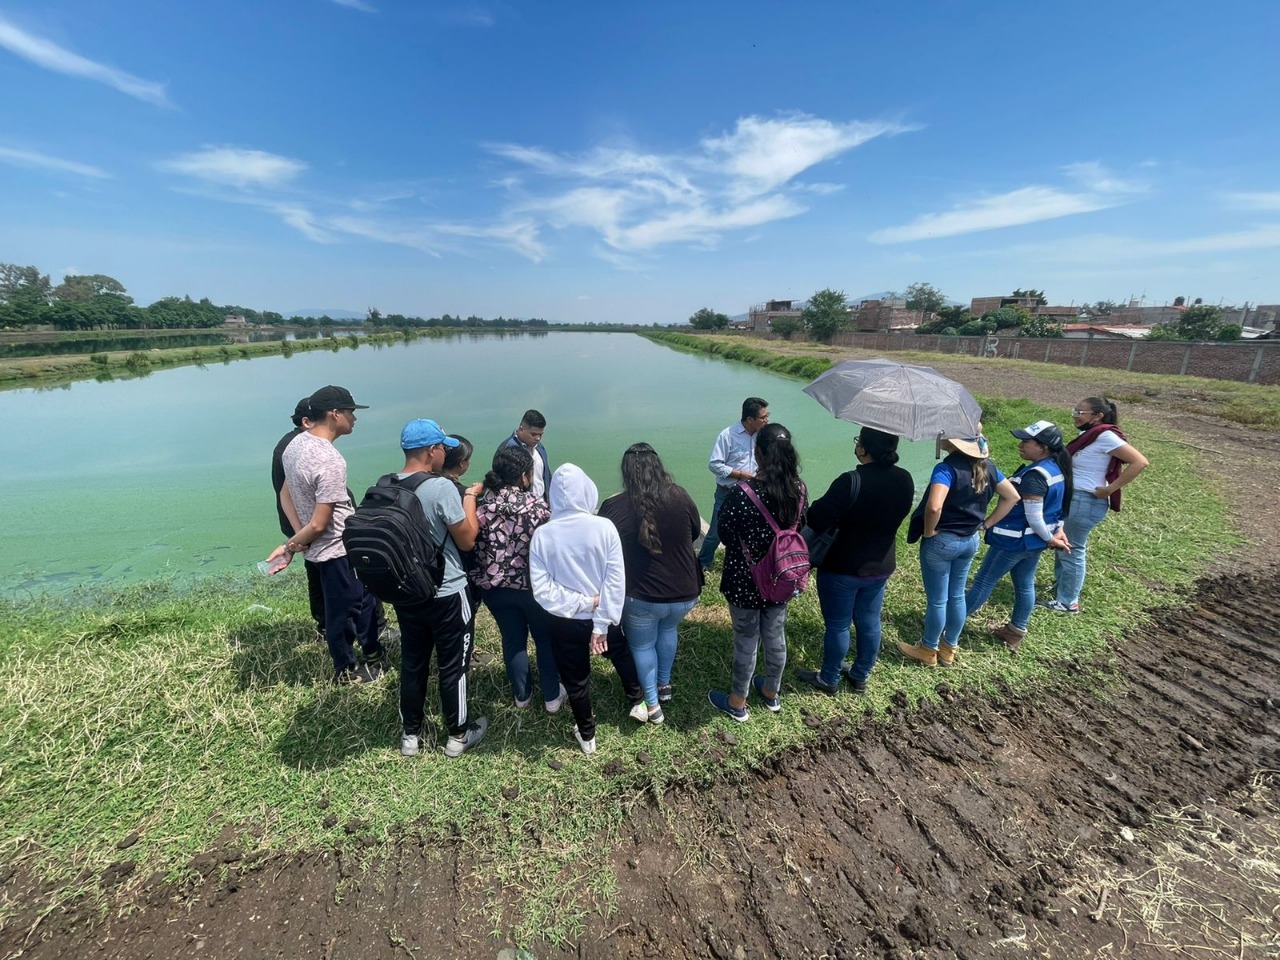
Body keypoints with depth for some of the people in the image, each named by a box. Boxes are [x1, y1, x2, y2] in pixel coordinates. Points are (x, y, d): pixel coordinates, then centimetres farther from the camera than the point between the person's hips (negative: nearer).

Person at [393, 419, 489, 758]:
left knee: (412, 663, 20)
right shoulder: (442, 487, -23)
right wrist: (470, 497, -4)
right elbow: (467, 540, -15)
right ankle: (457, 735, 29)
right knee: (453, 667, 11)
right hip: (447, 595, -6)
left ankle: (411, 735, 36)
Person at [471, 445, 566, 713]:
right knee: (546, 639, 17)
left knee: (513, 640, 20)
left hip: (494, 587, 3)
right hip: (534, 585, -3)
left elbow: (473, 549, -1)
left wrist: (482, 581, 13)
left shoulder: (481, 507, -7)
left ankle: (522, 695, 37)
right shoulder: (537, 505, -16)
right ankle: (552, 696, 29)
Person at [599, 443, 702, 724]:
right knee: (667, 629, 33)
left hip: (641, 596, -3)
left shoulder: (613, 506, -16)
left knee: (641, 646, 23)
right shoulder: (680, 496, -9)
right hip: (684, 593, 3)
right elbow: (696, 533, 8)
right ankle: (664, 685, 46)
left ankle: (652, 706, 33)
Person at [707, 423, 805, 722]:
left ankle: (737, 703, 33)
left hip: (745, 581, -5)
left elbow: (725, 535, -13)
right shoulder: (798, 488, -11)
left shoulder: (741, 493, -27)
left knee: (746, 641, 12)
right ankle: (771, 692, 45)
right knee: (775, 636, 21)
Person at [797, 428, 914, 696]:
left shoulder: (851, 481, -28)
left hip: (843, 567, -6)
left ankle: (829, 680, 28)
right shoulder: (905, 480, -6)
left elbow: (816, 519, -26)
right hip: (881, 565, 6)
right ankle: (860, 677, 39)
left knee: (837, 626, 11)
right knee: (869, 623, 21)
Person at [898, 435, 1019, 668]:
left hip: (942, 541, -7)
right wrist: (986, 523, 9)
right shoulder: (987, 467, 1)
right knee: (957, 596, 19)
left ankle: (928, 651, 26)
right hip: (970, 541, 7)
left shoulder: (947, 468, -23)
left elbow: (934, 506, -36)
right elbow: (1012, 496, 11)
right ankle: (949, 649, 35)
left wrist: (929, 531, -18)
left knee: (937, 600, 8)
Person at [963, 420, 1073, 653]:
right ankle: (1017, 632, 33)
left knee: (984, 582, 3)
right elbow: (1057, 504, 13)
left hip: (1013, 540, -9)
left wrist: (1049, 538, -10)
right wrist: (1057, 531, 9)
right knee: (1025, 585, 18)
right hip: (1034, 541, 9)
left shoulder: (1034, 475, -27)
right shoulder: (1057, 468, 3)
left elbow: (1034, 517, -25)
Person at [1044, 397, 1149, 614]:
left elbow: (1140, 462, -23)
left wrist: (1109, 490, -22)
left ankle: (1068, 602, 15)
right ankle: (1061, 587, 40)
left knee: (1072, 551, 2)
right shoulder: (1090, 435, 8)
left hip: (1085, 502, -9)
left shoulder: (1105, 436, -18)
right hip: (1073, 499, 9)